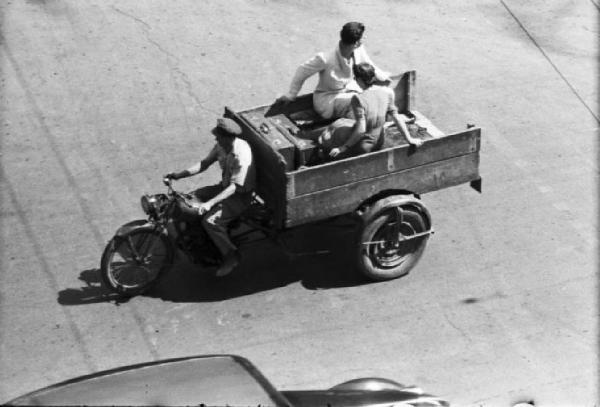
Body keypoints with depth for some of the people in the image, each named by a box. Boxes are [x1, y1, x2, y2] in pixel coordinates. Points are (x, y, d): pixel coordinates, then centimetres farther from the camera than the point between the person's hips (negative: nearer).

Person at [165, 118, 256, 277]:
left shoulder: (241, 155, -31)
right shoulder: (221, 146, -5)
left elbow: (235, 186, -31)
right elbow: (204, 163, 4)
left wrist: (210, 203, -37)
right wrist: (180, 175, -7)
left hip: (240, 194, -9)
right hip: (224, 186, 9)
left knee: (211, 221, -25)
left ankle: (231, 256, -6)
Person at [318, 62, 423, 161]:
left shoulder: (358, 99, -26)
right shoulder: (387, 92, -10)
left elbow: (361, 129, -27)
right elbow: (396, 118, -6)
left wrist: (344, 147, -18)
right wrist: (409, 139, 3)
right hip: (378, 143, 6)